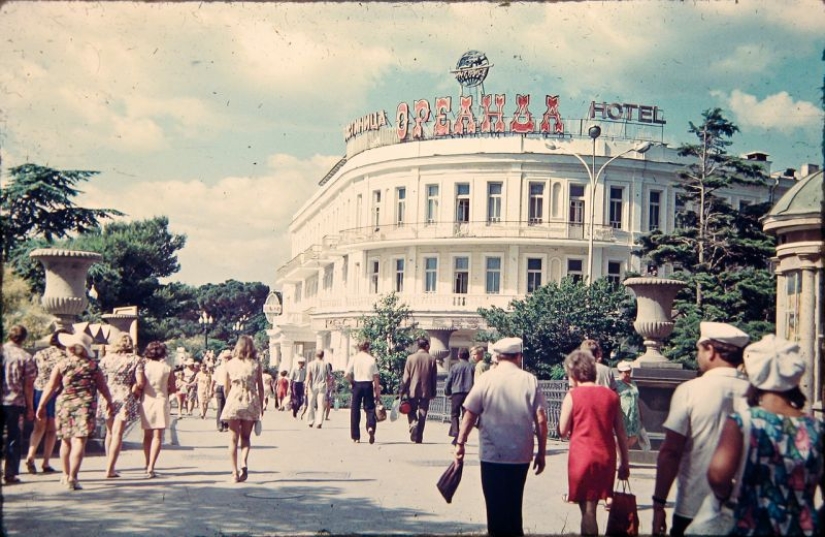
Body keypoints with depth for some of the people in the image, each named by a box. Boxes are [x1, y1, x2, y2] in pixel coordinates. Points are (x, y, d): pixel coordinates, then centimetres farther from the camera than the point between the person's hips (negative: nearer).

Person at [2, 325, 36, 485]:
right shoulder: (25, 358, -5)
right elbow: (28, 385, -5)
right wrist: (30, 408, 2)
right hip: (15, 402, -2)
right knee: (13, 438, 7)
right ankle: (10, 474, 7)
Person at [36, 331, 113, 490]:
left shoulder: (62, 365, 0)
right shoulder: (93, 365, 1)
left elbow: (50, 387, 0)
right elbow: (103, 387, 5)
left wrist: (41, 406, 8)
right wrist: (110, 402, 19)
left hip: (65, 405, 2)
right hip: (86, 405, -2)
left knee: (66, 440, 17)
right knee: (79, 441, -5)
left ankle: (66, 475, 31)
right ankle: (72, 477, -15)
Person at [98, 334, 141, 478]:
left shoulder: (106, 358, 5)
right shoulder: (135, 360, -2)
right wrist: (134, 394, 6)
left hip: (108, 397, 3)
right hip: (125, 398, -3)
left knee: (110, 432, 16)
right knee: (117, 434, -2)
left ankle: (109, 466, 20)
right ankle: (110, 469, -7)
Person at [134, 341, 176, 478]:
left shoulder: (143, 366, -2)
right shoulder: (166, 367, -1)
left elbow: (140, 384, -15)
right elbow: (173, 388, 1)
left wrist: (137, 393, 5)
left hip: (146, 401, 2)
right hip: (161, 401, -2)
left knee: (147, 435, 17)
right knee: (157, 436, -1)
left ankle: (147, 465, 26)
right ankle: (151, 468, -12)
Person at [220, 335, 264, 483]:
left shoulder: (230, 364, 3)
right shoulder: (256, 364, 0)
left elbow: (225, 388, 8)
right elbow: (260, 388, 2)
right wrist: (261, 406, 11)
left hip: (234, 400, 0)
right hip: (251, 402, 0)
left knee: (233, 439, 6)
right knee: (245, 437, 13)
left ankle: (235, 473, 0)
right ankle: (244, 464, -11)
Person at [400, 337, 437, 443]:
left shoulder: (411, 358, -4)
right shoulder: (431, 359, -1)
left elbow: (406, 377, -3)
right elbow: (434, 378, 2)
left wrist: (402, 391, 3)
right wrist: (433, 393, 10)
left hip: (412, 391, -1)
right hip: (426, 391, 1)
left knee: (411, 413, 10)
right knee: (422, 415, 7)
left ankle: (413, 427, -15)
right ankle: (419, 438, 7)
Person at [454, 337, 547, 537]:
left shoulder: (485, 379, -4)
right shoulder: (530, 380, -2)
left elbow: (470, 414, -6)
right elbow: (541, 419, -3)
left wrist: (460, 442, 4)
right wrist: (541, 453, 4)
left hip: (492, 455, -2)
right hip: (521, 455, 2)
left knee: (496, 507, 7)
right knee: (514, 505, 17)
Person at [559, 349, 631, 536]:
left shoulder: (573, 395, -7)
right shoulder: (611, 395, 4)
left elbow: (562, 431, -4)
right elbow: (621, 433, 6)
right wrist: (625, 463, 13)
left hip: (582, 456, -4)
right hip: (606, 458, 4)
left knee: (588, 511, 0)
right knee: (590, 508, 17)